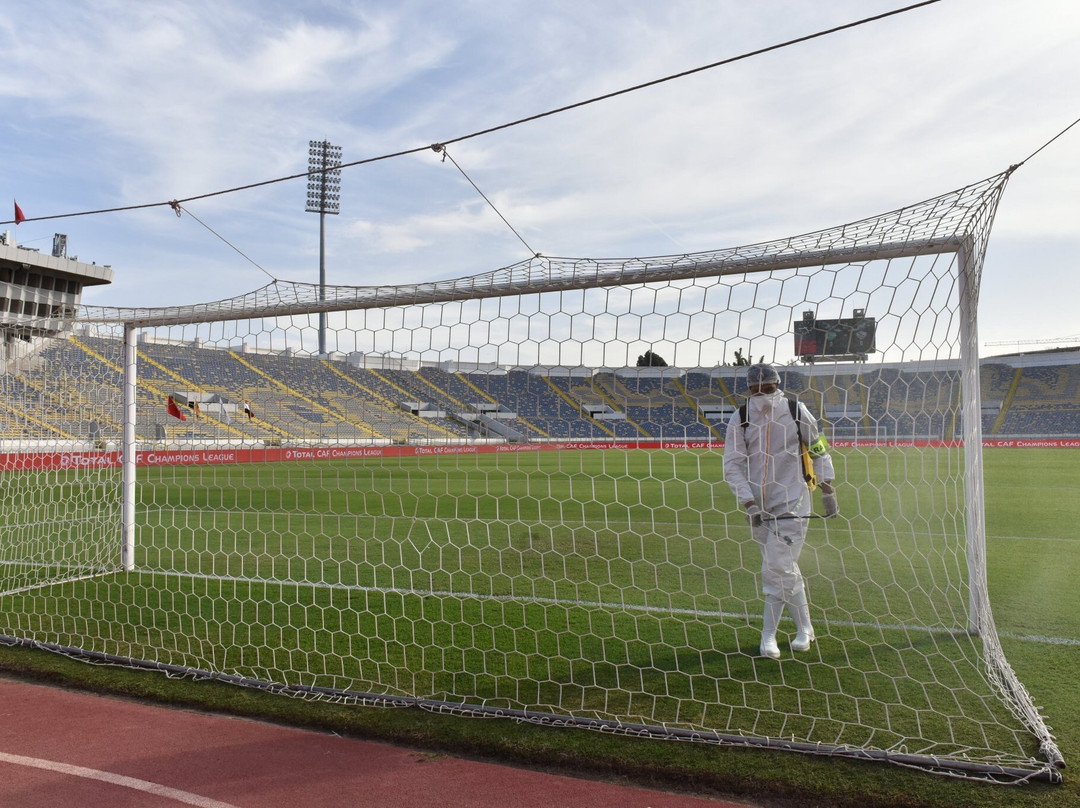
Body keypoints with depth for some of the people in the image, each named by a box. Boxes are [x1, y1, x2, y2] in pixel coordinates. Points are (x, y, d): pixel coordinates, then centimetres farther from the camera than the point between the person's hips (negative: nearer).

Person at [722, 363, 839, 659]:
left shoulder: (796, 410, -5)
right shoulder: (740, 418, -3)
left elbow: (819, 450, 6)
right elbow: (732, 466, -4)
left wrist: (828, 491, 5)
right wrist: (749, 504, -13)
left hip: (792, 503, -2)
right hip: (758, 506, 2)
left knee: (777, 568, -8)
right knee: (785, 568, 12)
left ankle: (768, 635, 9)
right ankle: (804, 628, 29)